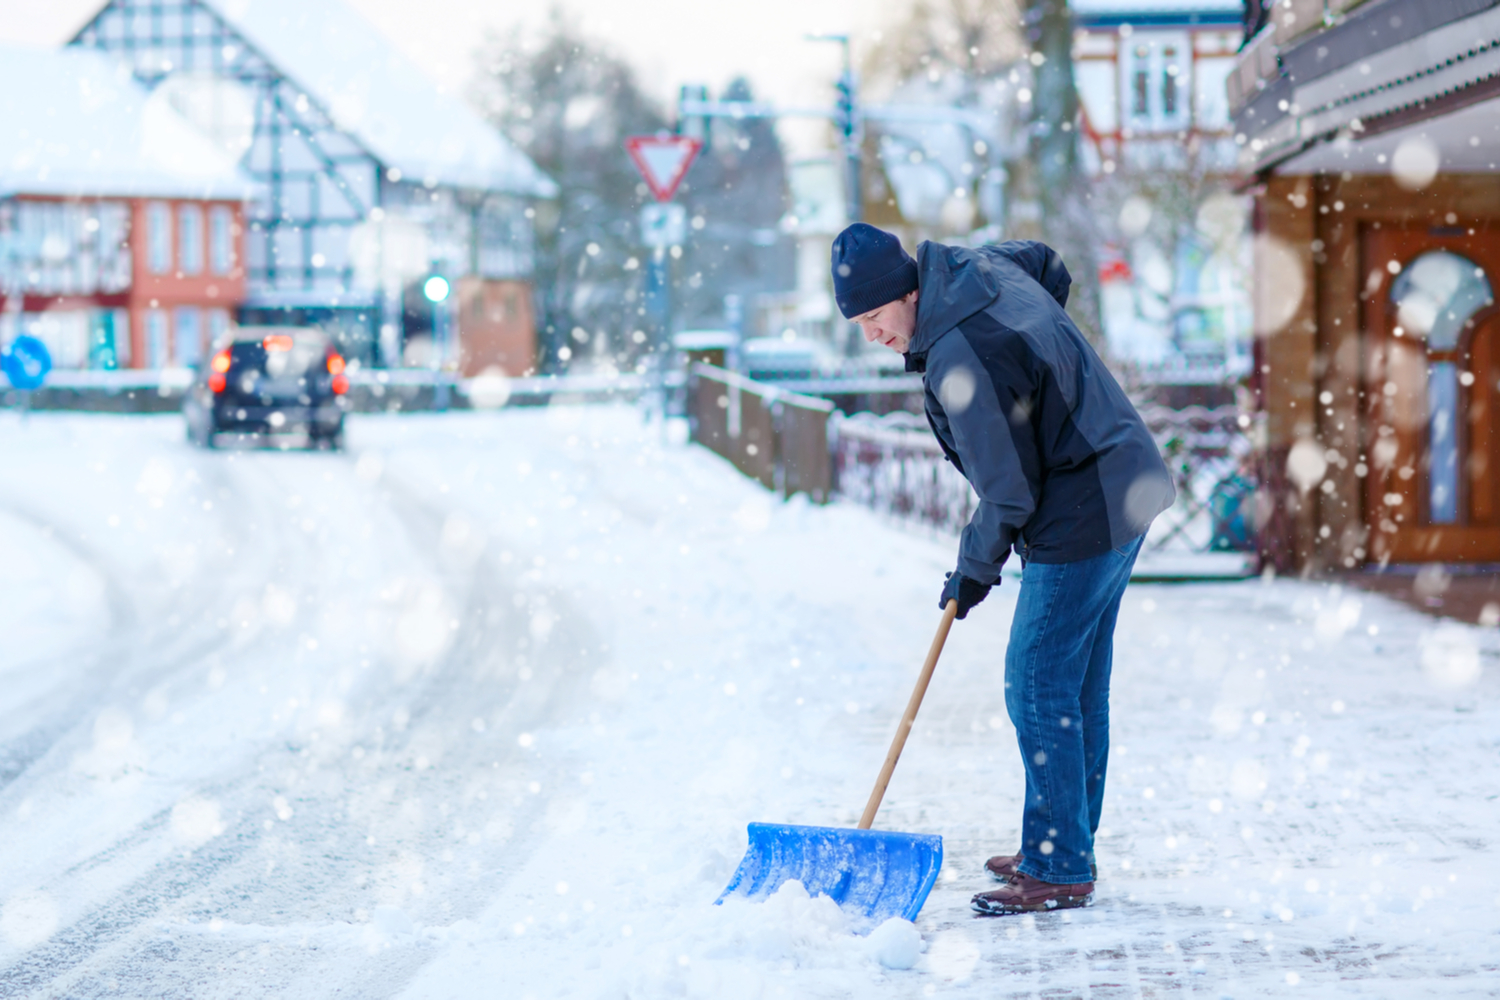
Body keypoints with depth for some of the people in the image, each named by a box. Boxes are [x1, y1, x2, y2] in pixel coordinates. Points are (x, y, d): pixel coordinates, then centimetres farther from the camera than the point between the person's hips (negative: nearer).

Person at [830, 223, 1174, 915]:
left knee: (1038, 689, -6)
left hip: (1080, 522, -11)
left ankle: (1058, 871, -2)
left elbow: (1009, 489, -20)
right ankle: (1067, 849, 25)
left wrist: (975, 568, -3)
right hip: (1126, 488, 11)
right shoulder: (979, 266, 2)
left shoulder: (959, 359, -26)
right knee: (1078, 690, 17)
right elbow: (1049, 265, 27)